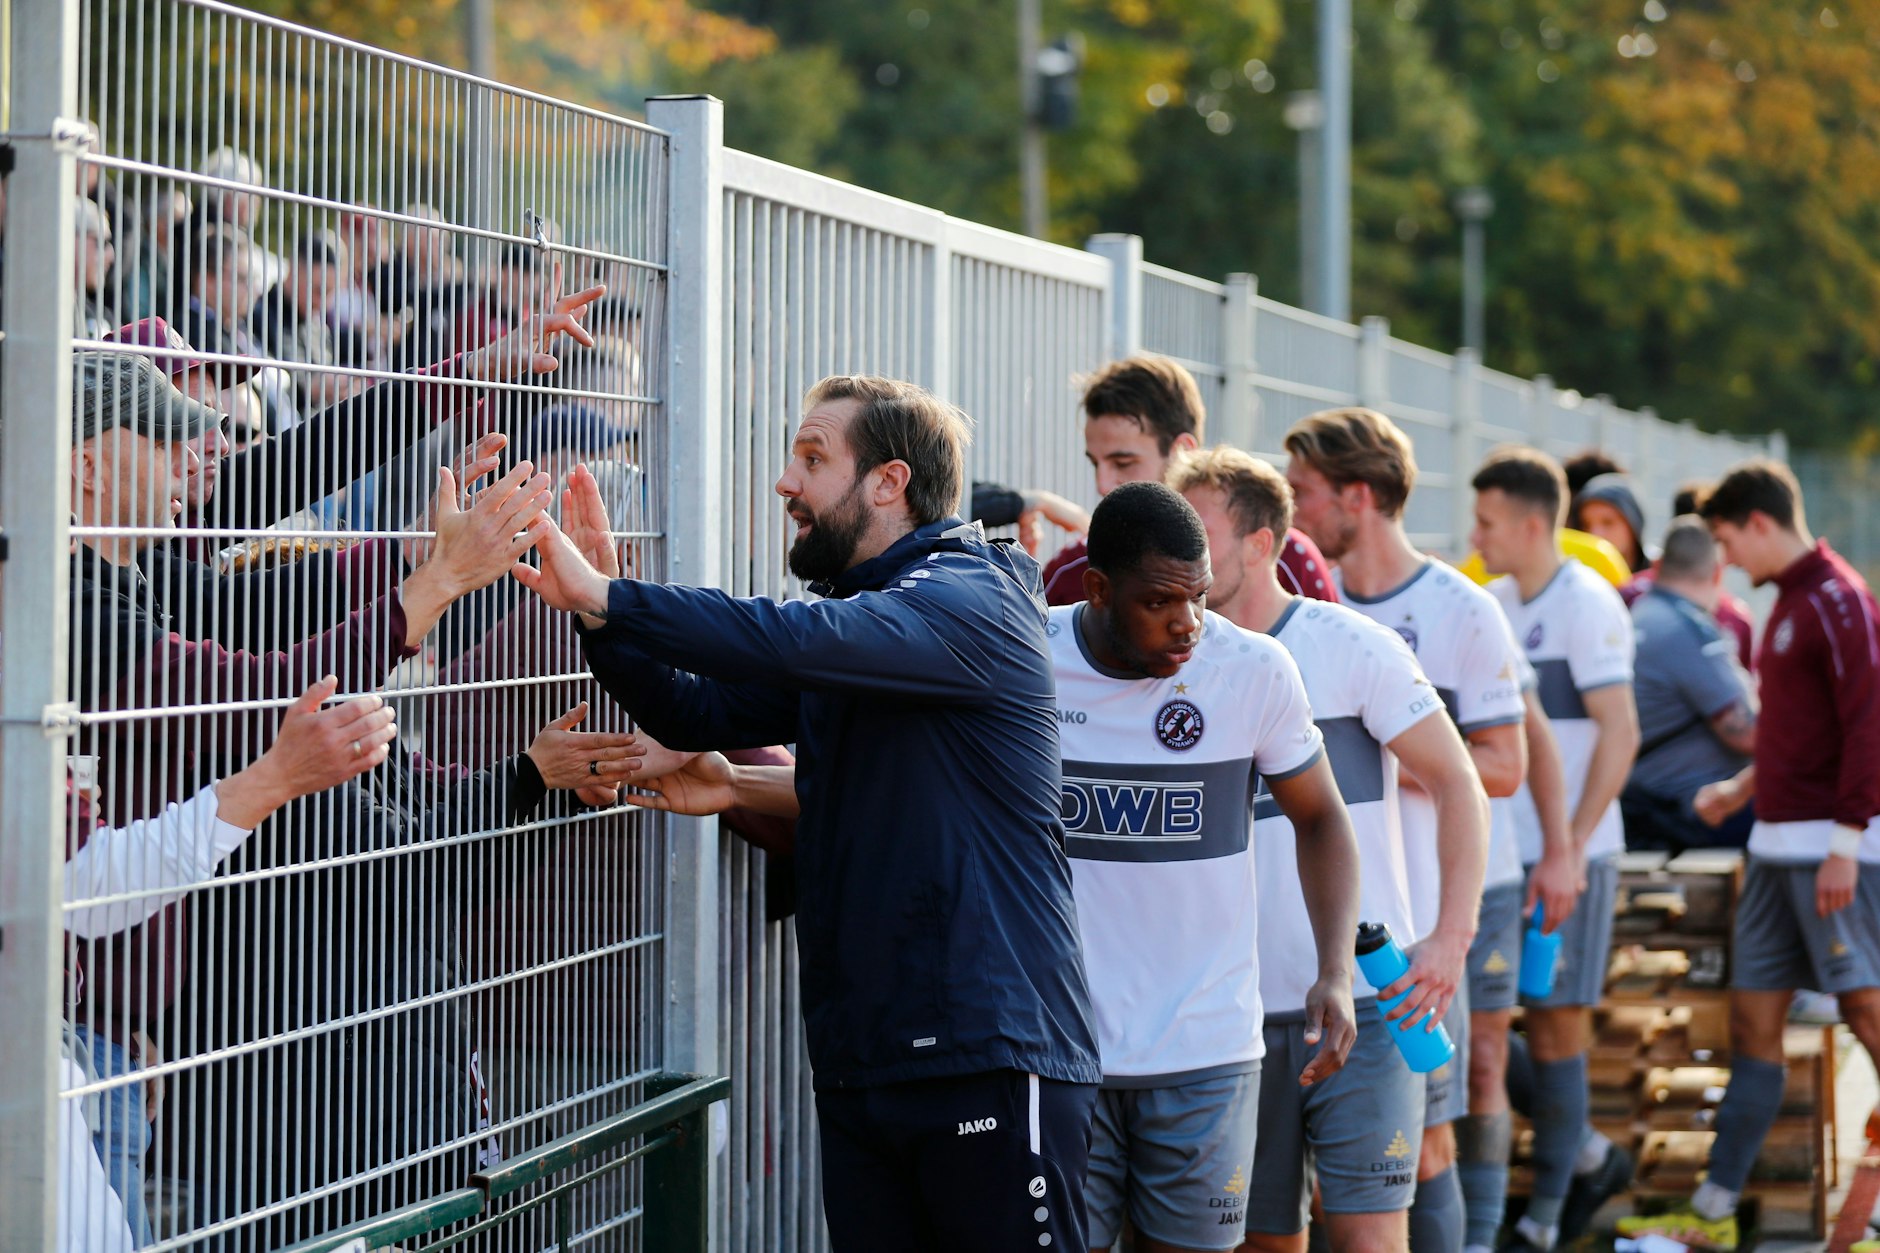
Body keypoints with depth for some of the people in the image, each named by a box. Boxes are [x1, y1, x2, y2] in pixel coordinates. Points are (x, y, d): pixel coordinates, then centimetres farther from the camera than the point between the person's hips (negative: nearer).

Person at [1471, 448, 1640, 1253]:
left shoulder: (1587, 605, -11)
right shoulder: (1495, 605, 12)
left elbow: (1620, 735, -15)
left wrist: (1571, 846, -19)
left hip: (1569, 855, -7)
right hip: (1498, 852, 7)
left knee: (1555, 1027, -1)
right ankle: (1589, 1155, 24)